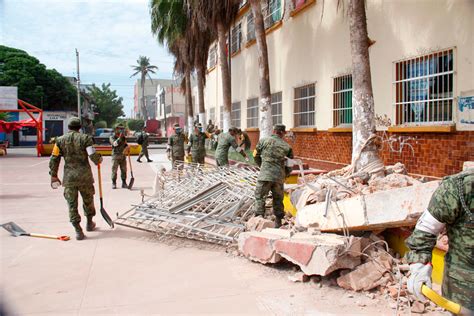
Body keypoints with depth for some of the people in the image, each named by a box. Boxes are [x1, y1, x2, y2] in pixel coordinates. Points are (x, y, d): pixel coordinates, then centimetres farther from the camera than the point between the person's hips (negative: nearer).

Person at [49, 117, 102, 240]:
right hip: (85, 176, 0)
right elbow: (93, 156, -11)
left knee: (72, 204, 6)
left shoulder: (60, 140, 2)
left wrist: (53, 175, 13)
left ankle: (78, 230, 4)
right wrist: (99, 159, 11)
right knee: (88, 200, 19)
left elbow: (54, 159, 3)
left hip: (69, 177, 1)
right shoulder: (85, 138, -4)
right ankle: (89, 223, 35)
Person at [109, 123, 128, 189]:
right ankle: (114, 184, 7)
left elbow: (126, 145, 21)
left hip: (123, 156, 5)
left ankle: (124, 183, 13)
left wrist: (127, 147, -1)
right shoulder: (112, 137, -3)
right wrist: (120, 137, -25)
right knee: (114, 170, -2)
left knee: (124, 170, 5)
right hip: (115, 156, -4)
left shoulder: (123, 137, 12)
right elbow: (115, 143, -21)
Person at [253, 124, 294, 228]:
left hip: (265, 175, -2)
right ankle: (278, 222, 23)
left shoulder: (263, 141, 3)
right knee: (278, 199, 16)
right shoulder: (287, 147, 7)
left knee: (260, 197, 5)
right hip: (279, 177, 2)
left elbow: (256, 155, 14)